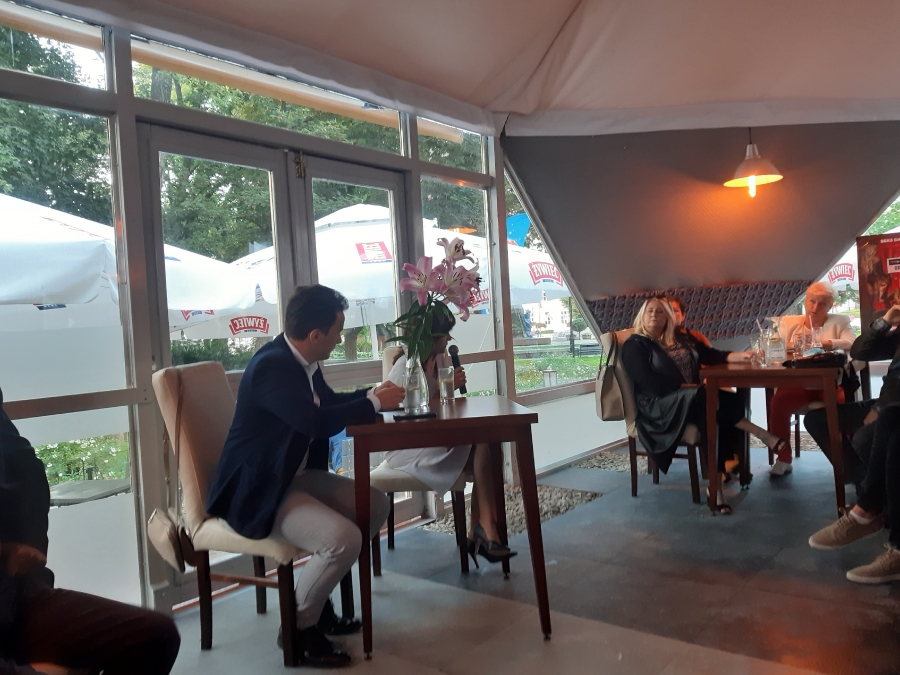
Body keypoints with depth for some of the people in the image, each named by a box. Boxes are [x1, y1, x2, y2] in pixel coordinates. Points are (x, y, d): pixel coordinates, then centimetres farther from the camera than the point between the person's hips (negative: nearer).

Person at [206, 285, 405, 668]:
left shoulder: (300, 360, 4)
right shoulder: (271, 365, -25)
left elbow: (328, 402, 21)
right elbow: (319, 422, -33)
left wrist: (373, 394, 6)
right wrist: (375, 404, -20)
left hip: (295, 476, 10)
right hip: (257, 489, -10)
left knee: (375, 505, 8)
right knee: (343, 539, -26)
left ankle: (317, 596, 20)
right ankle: (299, 626, 0)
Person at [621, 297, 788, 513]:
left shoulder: (682, 339, 21)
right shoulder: (634, 345, 1)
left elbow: (712, 355, 12)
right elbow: (649, 382, -12)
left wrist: (738, 356, -7)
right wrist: (684, 387, -17)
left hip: (694, 400, 6)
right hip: (659, 406, -6)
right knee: (711, 401, -34)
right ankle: (760, 433, -21)